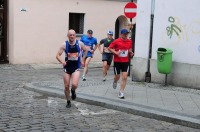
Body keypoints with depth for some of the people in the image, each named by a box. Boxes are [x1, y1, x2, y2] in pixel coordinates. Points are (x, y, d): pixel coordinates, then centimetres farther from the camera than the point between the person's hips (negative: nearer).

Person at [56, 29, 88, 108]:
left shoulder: (79, 44, -7)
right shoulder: (64, 45, -9)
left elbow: (85, 50, 14)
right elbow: (58, 55, -8)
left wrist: (82, 60, 8)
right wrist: (62, 61, -26)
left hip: (76, 67, -1)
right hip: (67, 67, 1)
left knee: (74, 85, -21)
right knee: (66, 86, 4)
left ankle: (73, 91, 16)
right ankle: (68, 102, 26)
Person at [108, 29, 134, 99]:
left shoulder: (129, 41, 3)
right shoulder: (116, 41, -9)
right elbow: (109, 48, -4)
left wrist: (131, 53, -1)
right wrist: (115, 52, -18)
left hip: (125, 62, 2)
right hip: (117, 61, -2)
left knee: (125, 77, -7)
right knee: (117, 77, 7)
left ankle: (121, 92, 0)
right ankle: (115, 82, 46)